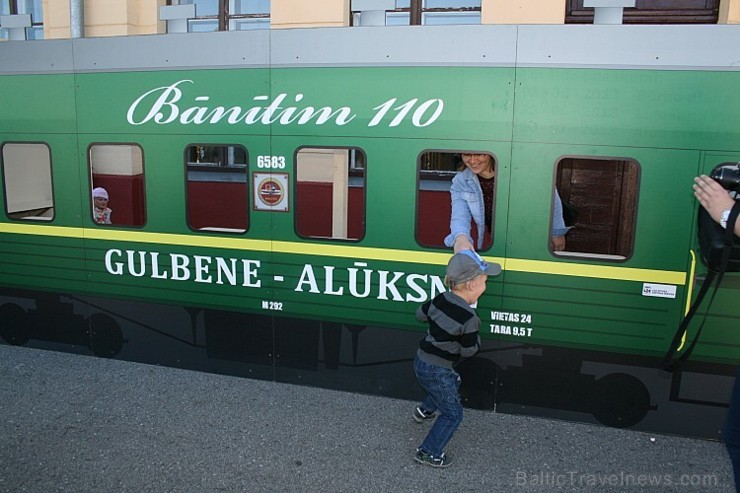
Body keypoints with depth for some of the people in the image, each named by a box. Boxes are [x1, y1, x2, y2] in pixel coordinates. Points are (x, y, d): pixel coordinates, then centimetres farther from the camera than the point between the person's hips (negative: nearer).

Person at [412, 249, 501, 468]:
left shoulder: (439, 300, -7)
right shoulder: (469, 318, -26)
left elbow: (420, 314, 11)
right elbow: (468, 351, -15)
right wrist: (475, 334, 1)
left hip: (421, 361, 8)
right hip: (436, 371, -8)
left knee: (453, 383, 36)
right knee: (453, 414, 11)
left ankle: (424, 410, 51)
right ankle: (428, 453, 17)